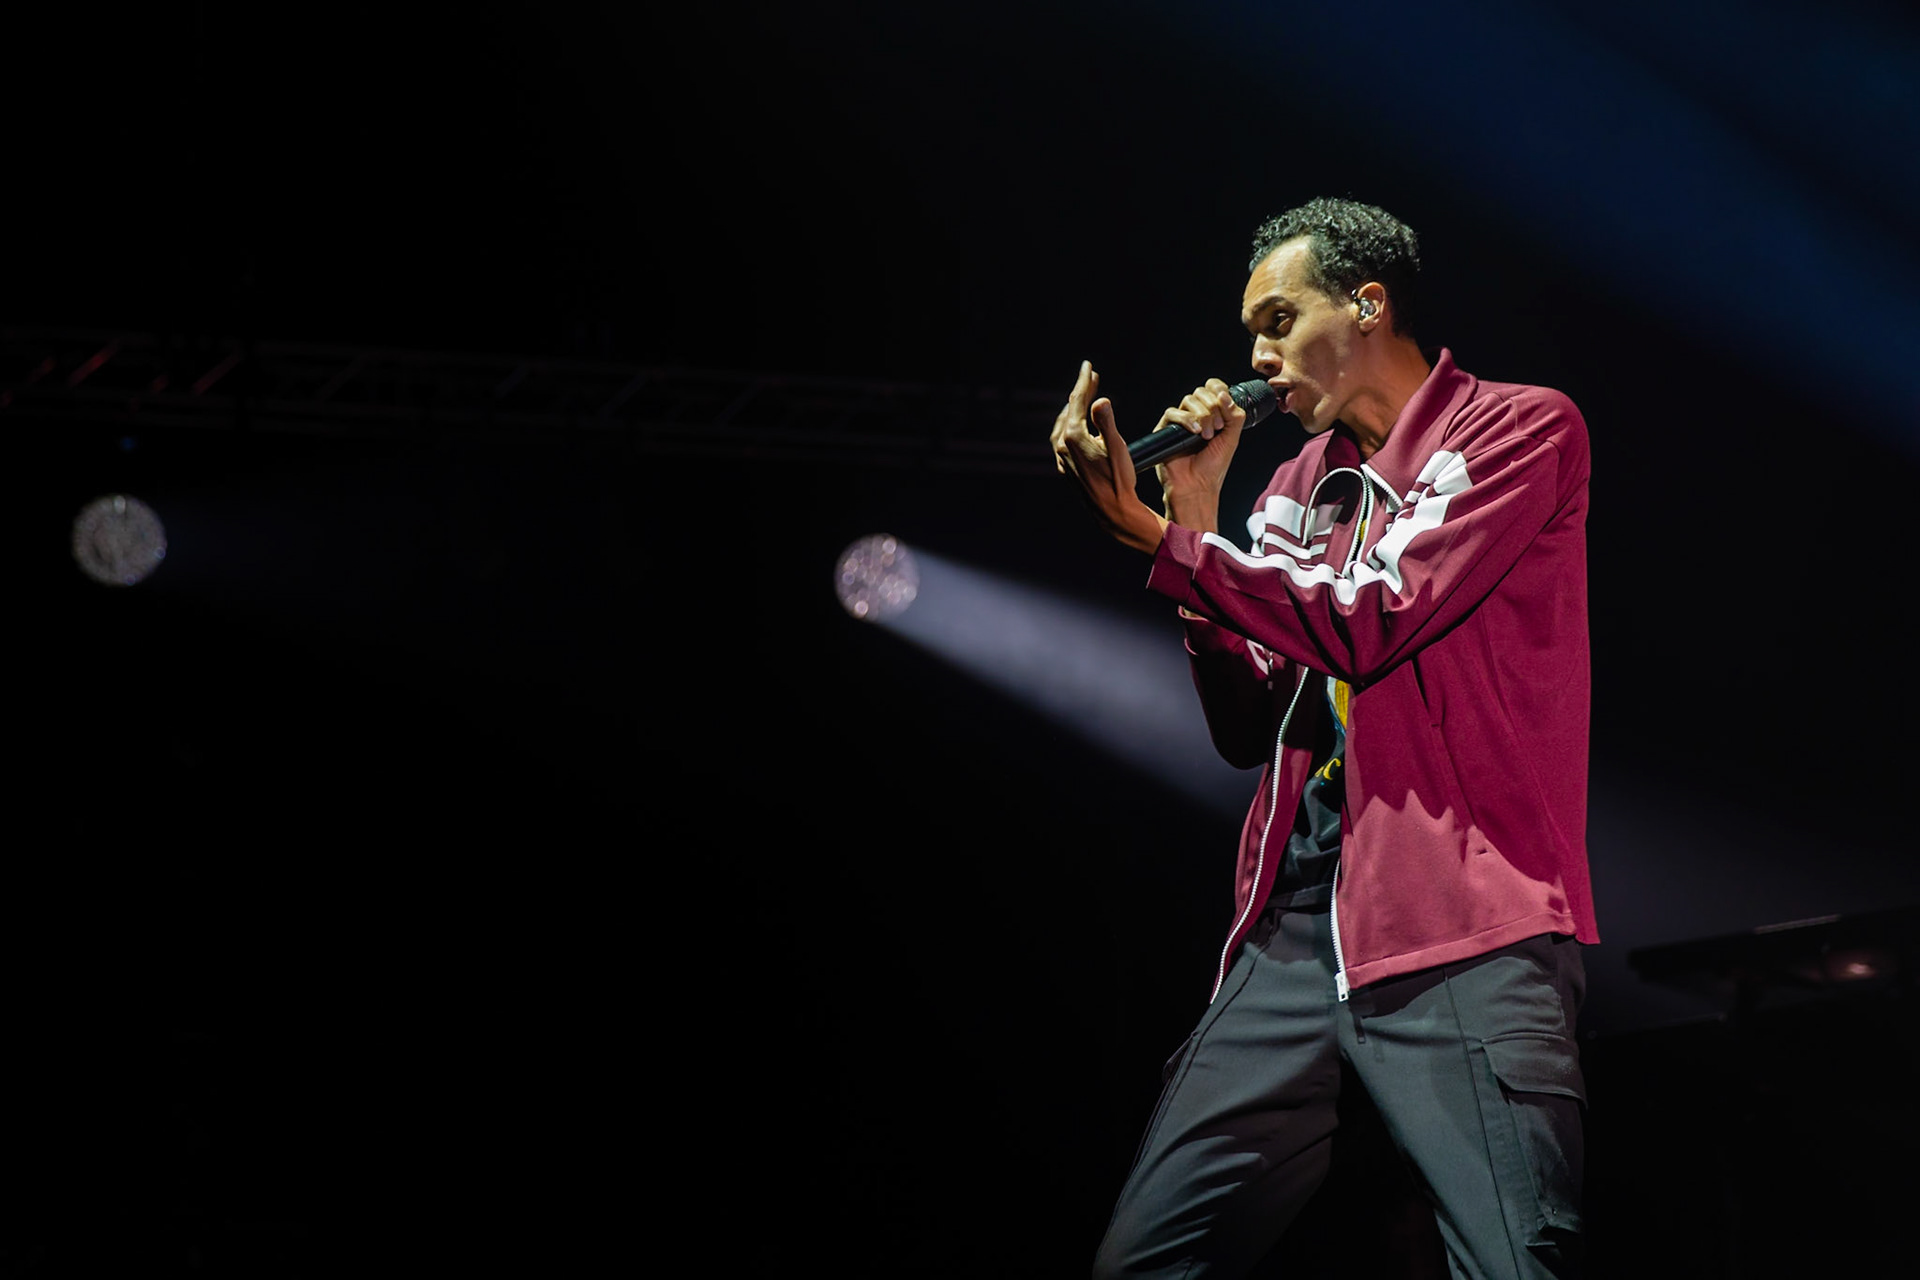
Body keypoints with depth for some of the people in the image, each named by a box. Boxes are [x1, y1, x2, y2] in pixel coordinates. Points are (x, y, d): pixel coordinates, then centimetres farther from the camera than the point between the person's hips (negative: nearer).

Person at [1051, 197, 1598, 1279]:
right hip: (1296, 925, 6)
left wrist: (1158, 540, -10)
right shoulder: (1301, 483, 21)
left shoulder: (1522, 429, 1)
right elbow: (1247, 730, 16)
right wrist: (1197, 522, 5)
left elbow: (1369, 625, -12)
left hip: (1460, 934, -6)